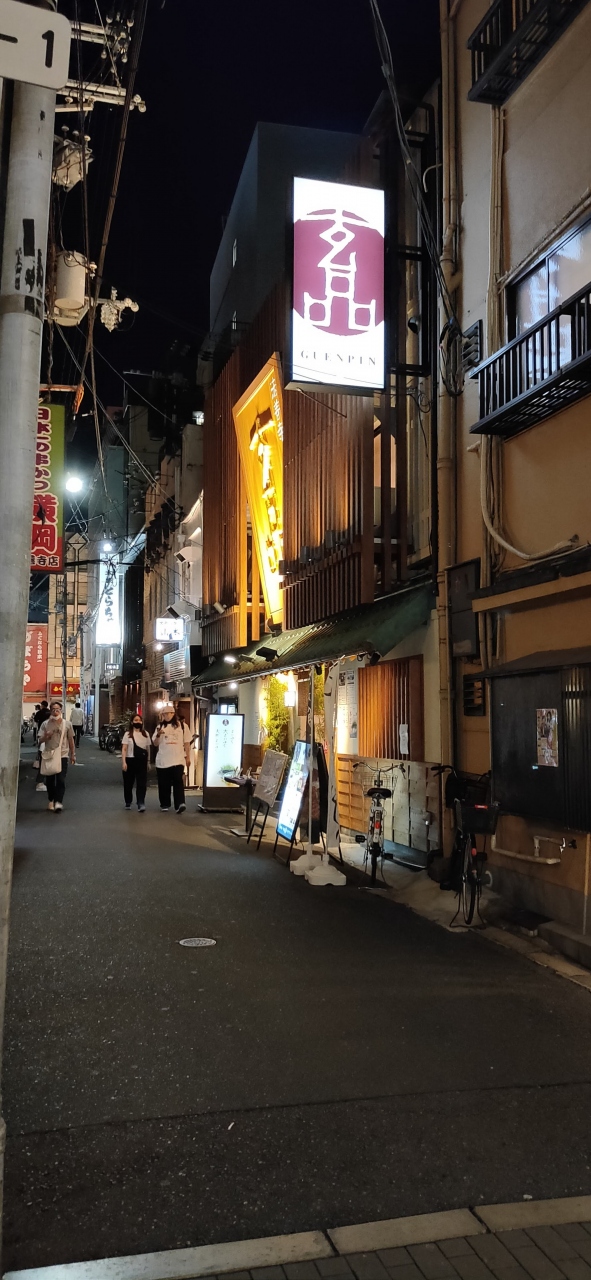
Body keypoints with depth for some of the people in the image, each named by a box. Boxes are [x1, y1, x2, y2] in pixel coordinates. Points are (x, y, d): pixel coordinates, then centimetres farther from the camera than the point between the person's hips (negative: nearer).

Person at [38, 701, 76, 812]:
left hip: (62, 756, -1)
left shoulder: (67, 724, 0)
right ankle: (51, 801, 26)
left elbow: (71, 740, 8)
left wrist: (73, 754, 8)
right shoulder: (45, 724, -1)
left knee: (61, 780, -10)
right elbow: (40, 740, 0)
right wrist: (46, 736, -21)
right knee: (49, 780, 10)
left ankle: (58, 802, -13)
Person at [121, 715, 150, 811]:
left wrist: (148, 761, 12)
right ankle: (128, 802, 26)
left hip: (142, 761, 1)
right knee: (128, 783, 10)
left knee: (142, 784, -8)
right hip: (130, 761, -1)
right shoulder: (128, 734, -1)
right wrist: (123, 762, -15)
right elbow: (124, 749, -5)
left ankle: (140, 804, -13)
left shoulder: (146, 734, 8)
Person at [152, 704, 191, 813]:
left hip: (178, 760, -2)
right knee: (164, 784, 6)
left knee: (178, 782, -14)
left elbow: (186, 743, 7)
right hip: (162, 760, 2)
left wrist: (187, 757, 4)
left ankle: (180, 804, -22)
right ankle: (165, 805, 15)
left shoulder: (182, 726, 4)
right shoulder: (160, 727, 9)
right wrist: (158, 735, -12)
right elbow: (155, 744, 7)